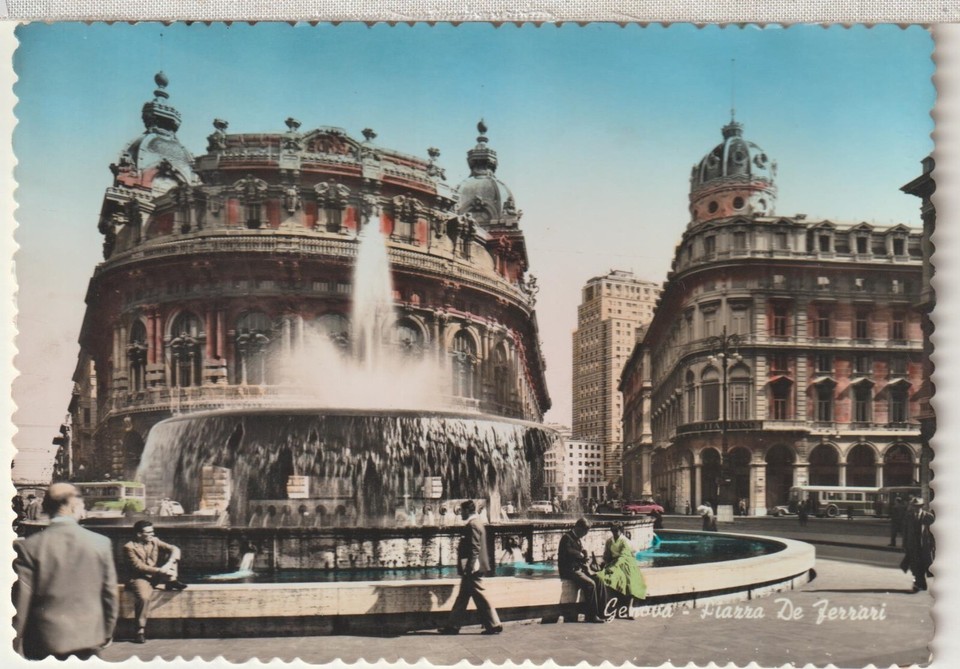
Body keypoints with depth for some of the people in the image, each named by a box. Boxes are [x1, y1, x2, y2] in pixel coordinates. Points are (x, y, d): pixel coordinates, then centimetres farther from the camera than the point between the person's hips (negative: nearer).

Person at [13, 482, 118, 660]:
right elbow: (110, 594, 2)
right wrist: (107, 632, 16)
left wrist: (15, 646, 4)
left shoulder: (28, 547, -10)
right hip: (89, 638, 2)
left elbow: (20, 601, -7)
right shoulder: (101, 543, -5)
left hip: (45, 643, -2)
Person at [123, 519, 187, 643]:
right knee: (143, 597, -36)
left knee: (171, 555, -9)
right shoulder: (129, 547, -8)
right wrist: (159, 570, -26)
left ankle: (171, 581, -11)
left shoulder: (155, 541, 7)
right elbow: (138, 566, -18)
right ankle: (141, 630, -25)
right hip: (140, 578, -5)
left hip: (156, 577, 5)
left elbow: (174, 549, -5)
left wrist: (169, 564, -25)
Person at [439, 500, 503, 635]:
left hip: (472, 569, -10)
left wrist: (469, 568, -22)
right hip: (473, 569, 10)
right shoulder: (477, 522, 15)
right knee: (462, 597, 12)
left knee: (480, 597, -4)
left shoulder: (472, 525, -16)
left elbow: (474, 548, -22)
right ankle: (453, 626, 16)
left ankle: (494, 625, 2)